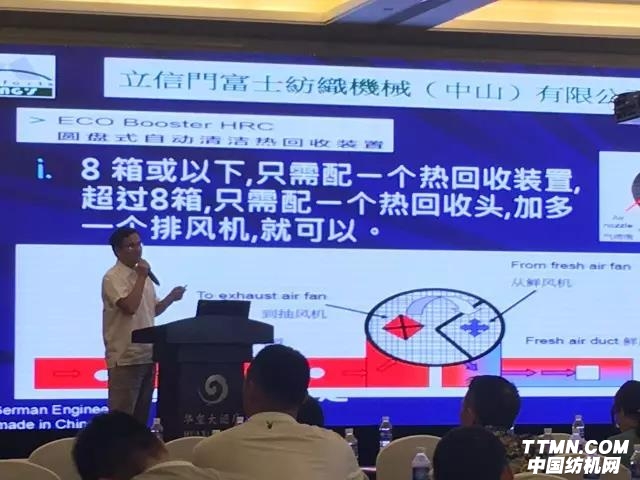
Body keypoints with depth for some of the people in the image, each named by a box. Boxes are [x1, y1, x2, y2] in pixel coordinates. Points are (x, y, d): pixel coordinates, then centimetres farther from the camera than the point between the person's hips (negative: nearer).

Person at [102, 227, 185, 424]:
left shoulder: (142, 275, 16)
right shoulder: (113, 278, -11)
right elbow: (130, 307, -25)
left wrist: (170, 298, 5)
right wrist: (141, 278, -17)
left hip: (147, 355, 9)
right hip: (125, 358, -8)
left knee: (142, 414, 12)